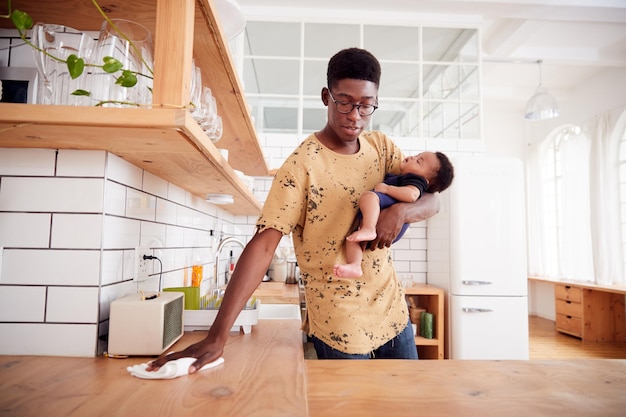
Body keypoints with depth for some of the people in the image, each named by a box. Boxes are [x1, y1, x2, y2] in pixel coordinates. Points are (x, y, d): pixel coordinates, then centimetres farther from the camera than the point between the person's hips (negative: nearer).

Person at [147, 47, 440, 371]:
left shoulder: (381, 146, -1)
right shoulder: (302, 165, -20)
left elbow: (431, 200, 0)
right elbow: (262, 245, -27)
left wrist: (401, 211, -25)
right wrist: (217, 336, -33)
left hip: (391, 307, 6)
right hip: (339, 323, -6)